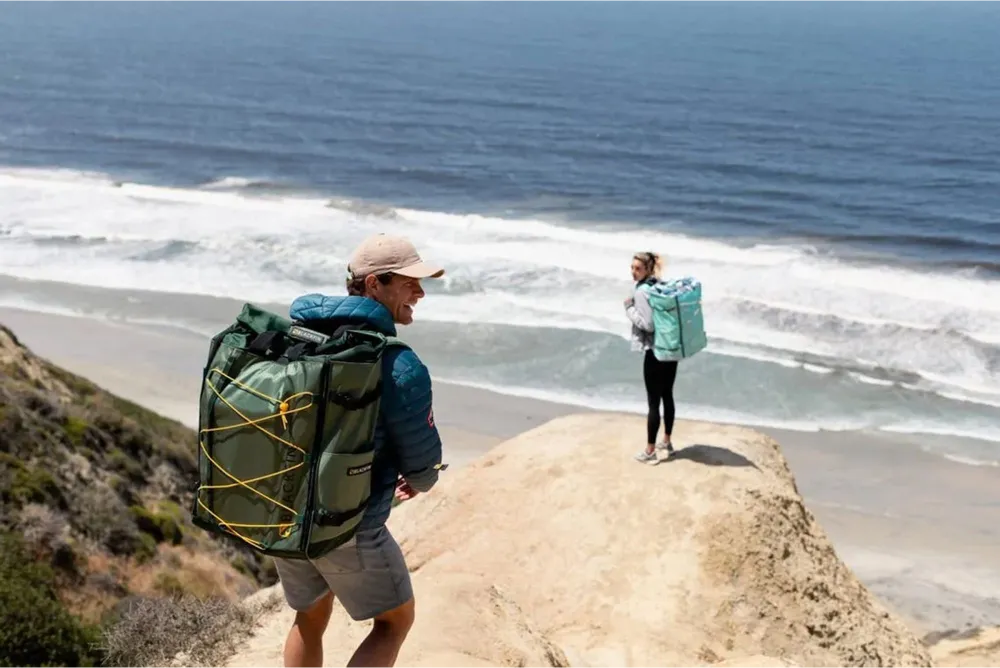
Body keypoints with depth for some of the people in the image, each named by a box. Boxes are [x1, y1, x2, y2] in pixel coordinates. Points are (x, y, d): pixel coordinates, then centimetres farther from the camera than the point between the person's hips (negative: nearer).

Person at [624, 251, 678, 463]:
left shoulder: (641, 291, -15)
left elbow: (648, 324, -21)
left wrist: (629, 308, -10)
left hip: (655, 351, -8)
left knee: (654, 402, -1)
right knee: (667, 397, 18)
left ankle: (650, 451, 6)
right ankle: (667, 441, 31)